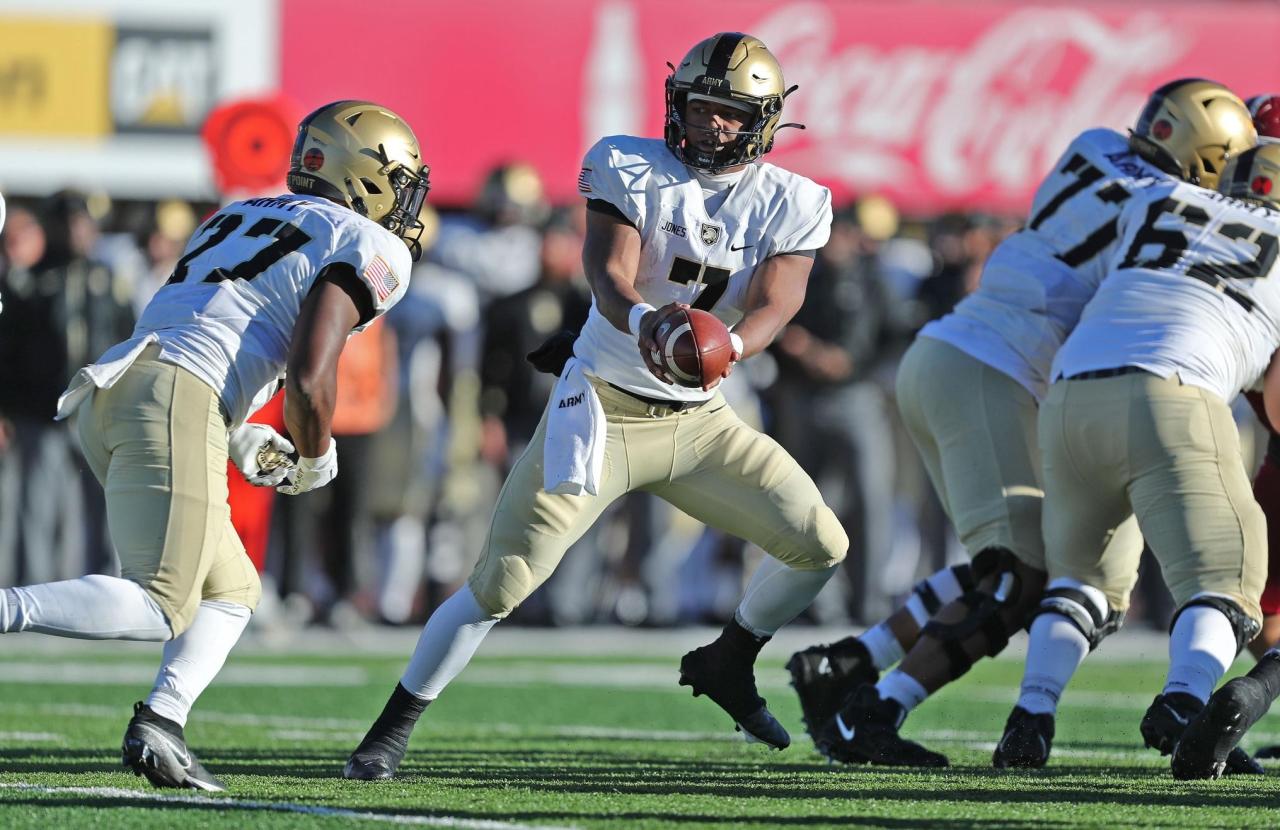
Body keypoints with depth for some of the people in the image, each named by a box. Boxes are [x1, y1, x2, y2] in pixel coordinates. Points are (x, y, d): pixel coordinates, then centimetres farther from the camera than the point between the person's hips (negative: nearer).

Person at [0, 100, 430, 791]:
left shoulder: (240, 218, 29)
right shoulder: (367, 249, 4)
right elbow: (309, 379, -9)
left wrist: (241, 442, 28)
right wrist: (315, 462, 10)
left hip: (103, 396, 9)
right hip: (177, 403, -9)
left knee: (230, 592, 17)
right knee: (161, 608, -12)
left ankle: (157, 727, -3)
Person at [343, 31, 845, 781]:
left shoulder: (790, 205, -1)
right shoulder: (631, 170, -8)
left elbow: (773, 305, -15)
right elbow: (611, 280, -21)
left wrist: (722, 349, -37)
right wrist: (645, 321, -45)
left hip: (700, 420, 4)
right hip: (604, 408, -4)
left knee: (822, 545, -4)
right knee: (502, 581, -11)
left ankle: (728, 664, 22)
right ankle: (393, 728, 0)